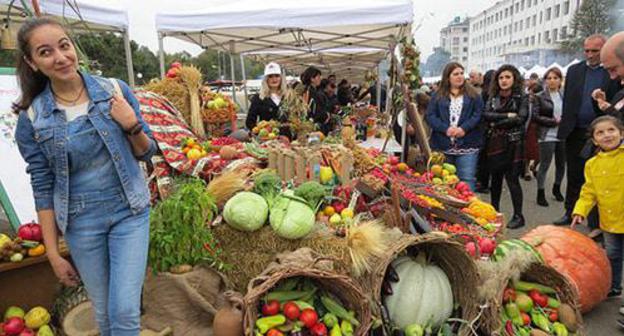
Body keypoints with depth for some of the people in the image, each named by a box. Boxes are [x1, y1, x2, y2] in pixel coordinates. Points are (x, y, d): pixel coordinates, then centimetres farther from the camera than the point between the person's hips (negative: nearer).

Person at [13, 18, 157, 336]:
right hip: (82, 224, 1)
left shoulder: (116, 90, -7)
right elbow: (43, 188, -1)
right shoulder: (32, 119, -6)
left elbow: (146, 153, 2)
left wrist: (132, 126, -20)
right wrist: (53, 253, 1)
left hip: (130, 213, -1)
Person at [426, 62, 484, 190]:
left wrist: (464, 128, -15)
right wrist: (445, 128, -14)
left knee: (467, 181, -4)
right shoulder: (438, 96, 10)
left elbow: (478, 114, 0)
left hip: (467, 147, -1)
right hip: (442, 147, 1)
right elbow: (430, 116, 0)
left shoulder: (473, 95, 10)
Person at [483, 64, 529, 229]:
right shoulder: (493, 98, 11)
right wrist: (507, 115, -14)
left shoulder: (522, 98, 0)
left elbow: (521, 119, -13)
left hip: (513, 143, -4)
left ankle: (518, 216, 6)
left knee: (512, 178, -5)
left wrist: (497, 124, -9)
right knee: (496, 177, 10)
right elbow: (486, 115, -5)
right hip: (495, 143, 4)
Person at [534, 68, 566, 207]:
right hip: (547, 136, -4)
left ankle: (557, 188, 33)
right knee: (544, 165, -1)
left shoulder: (565, 96, 6)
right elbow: (536, 117, -8)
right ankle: (540, 193, 9)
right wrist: (554, 121, -16)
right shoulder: (540, 97, -4)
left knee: (561, 164, 13)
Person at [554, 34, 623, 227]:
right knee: (573, 177, 12)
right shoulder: (574, 70, 9)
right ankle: (570, 214, 25)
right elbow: (567, 100, 10)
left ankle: (596, 223, 16)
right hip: (575, 133, 3)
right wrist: (564, 125, 5)